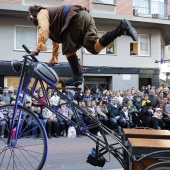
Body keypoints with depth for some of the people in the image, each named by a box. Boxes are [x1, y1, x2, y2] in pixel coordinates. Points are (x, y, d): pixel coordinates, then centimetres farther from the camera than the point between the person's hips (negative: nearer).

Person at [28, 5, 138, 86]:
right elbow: (56, 40, 43)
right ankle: (122, 28, -20)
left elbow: (43, 30, -5)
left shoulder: (42, 13, 16)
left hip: (77, 17, -8)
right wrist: (54, 59, 45)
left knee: (68, 49, -4)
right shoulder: (50, 16, 41)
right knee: (95, 47, -9)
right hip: (85, 17, 8)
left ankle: (78, 76, -9)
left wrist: (38, 48, -7)